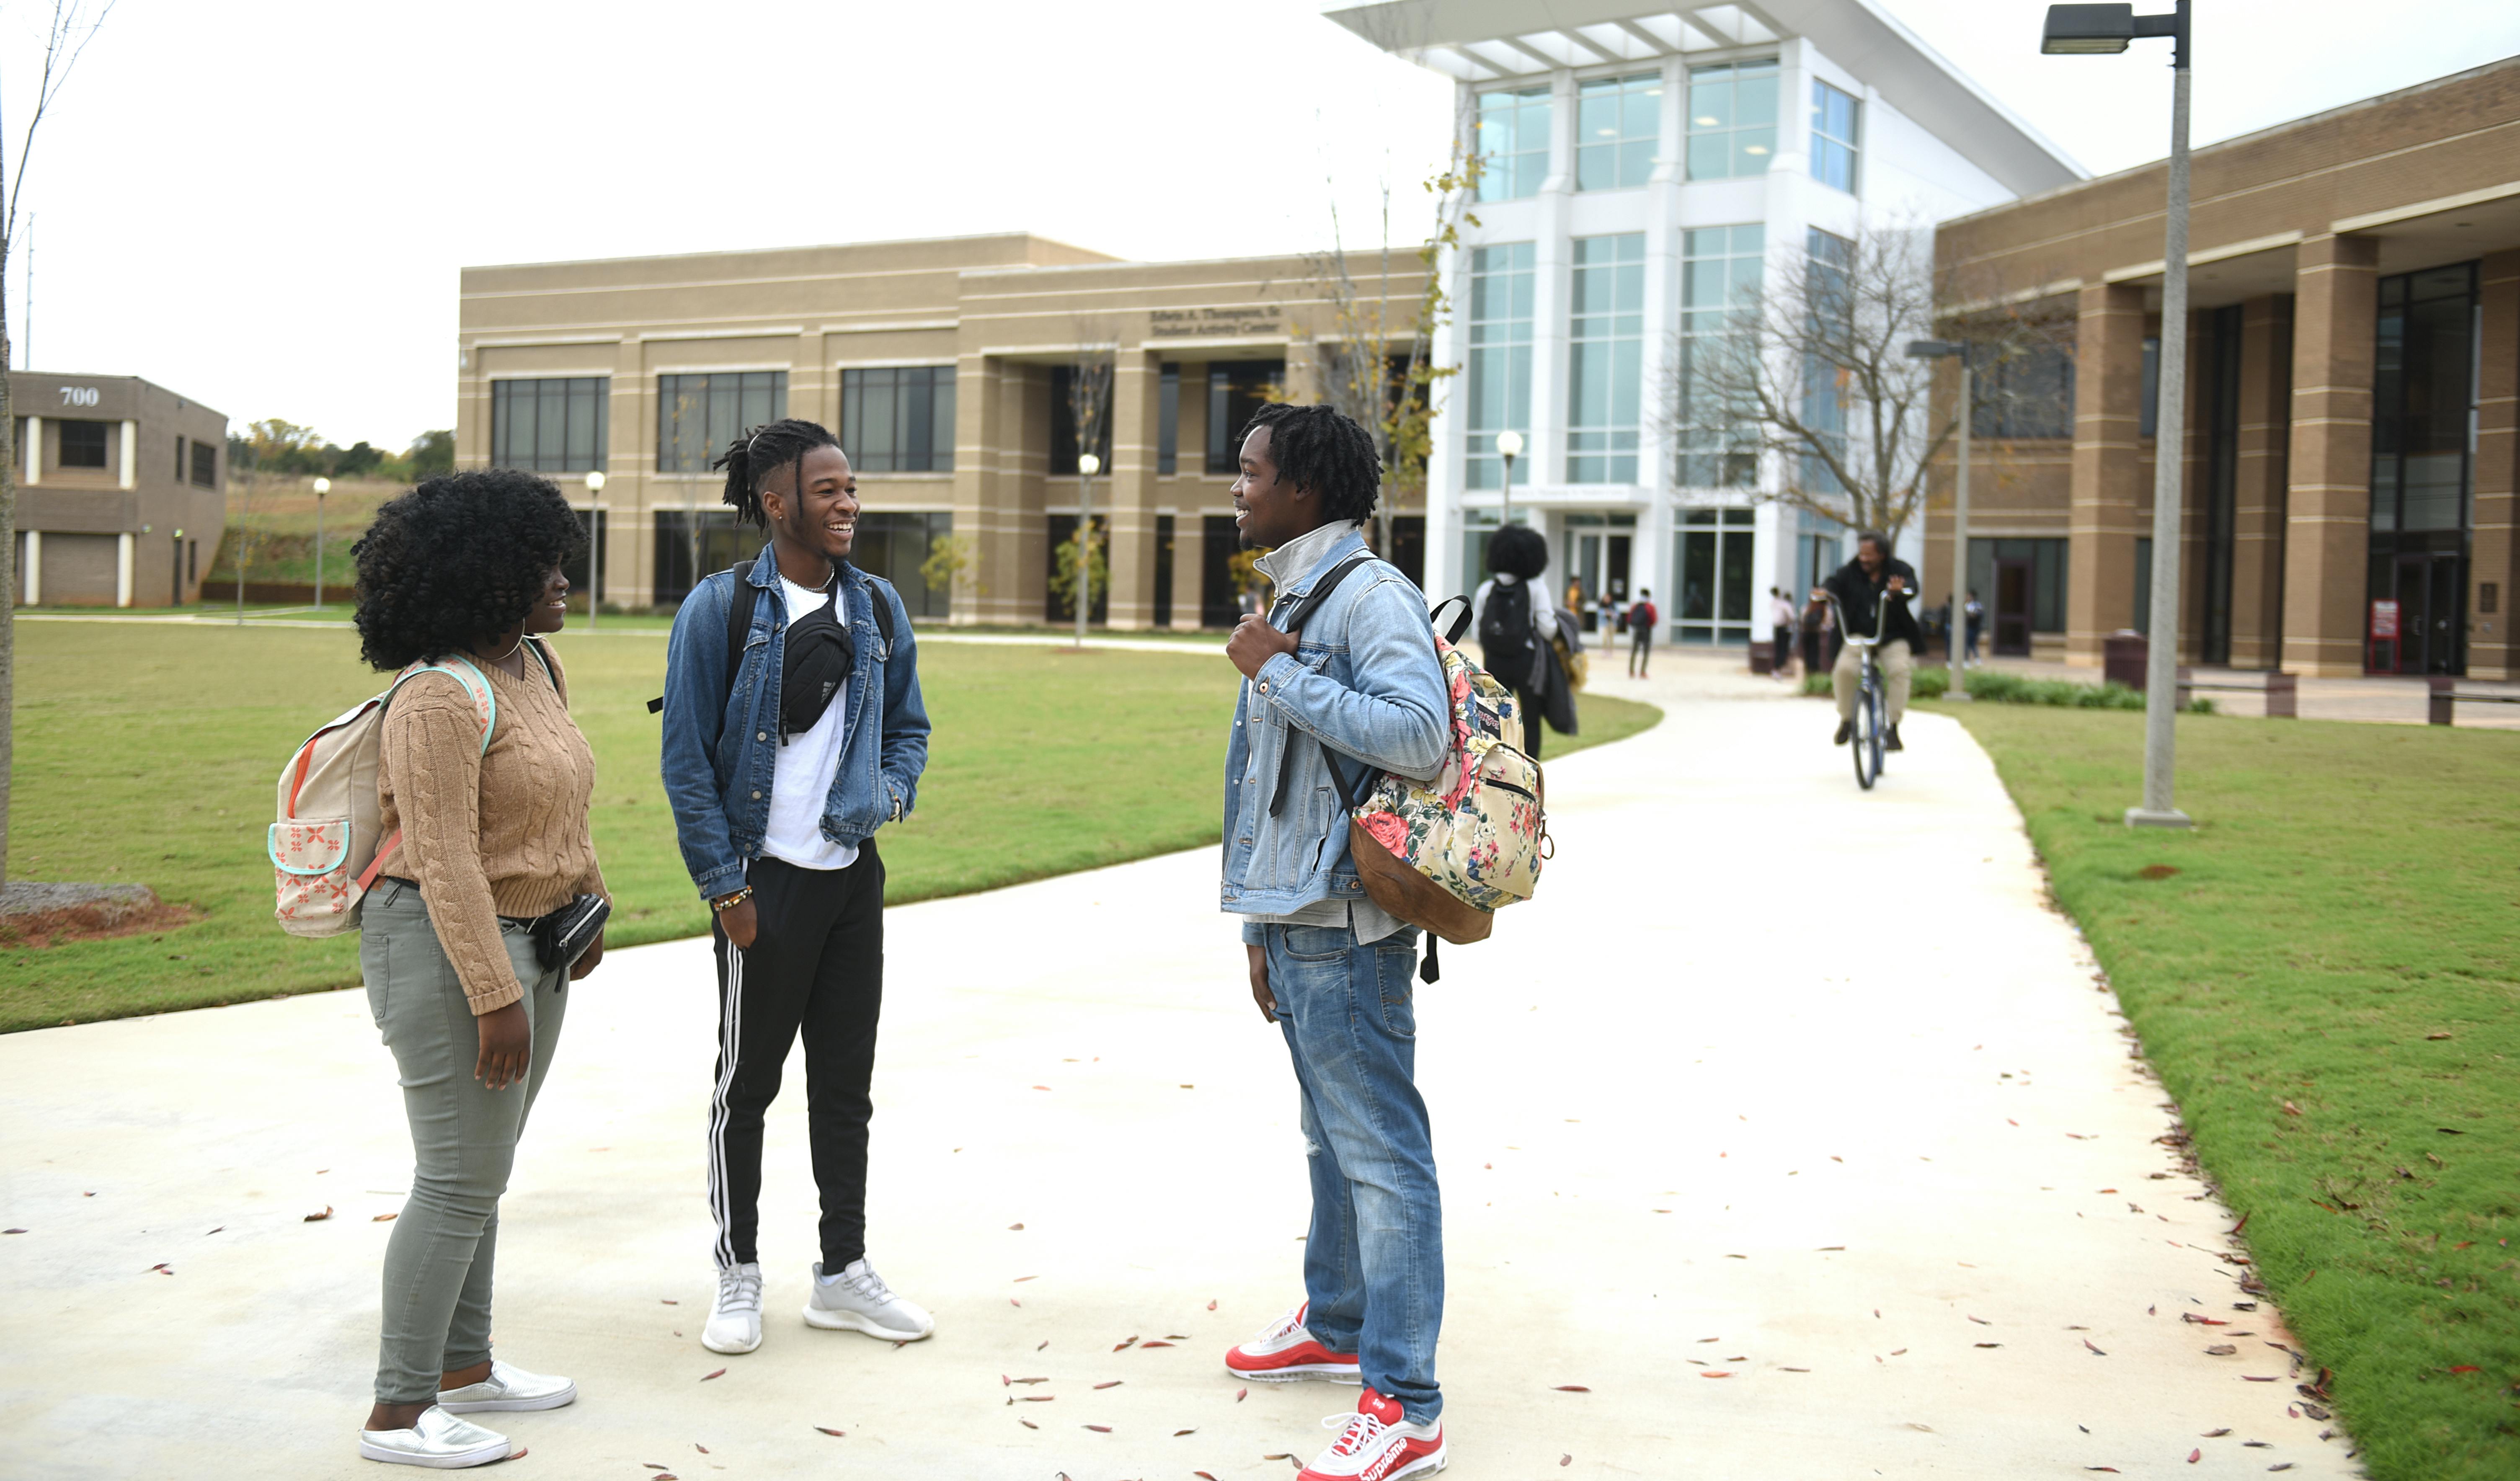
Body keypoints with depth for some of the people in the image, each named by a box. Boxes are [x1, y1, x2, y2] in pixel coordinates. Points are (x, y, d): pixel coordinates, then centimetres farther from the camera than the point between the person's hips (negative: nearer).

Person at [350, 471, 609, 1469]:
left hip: (527, 938, 9)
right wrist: (496, 999, -25)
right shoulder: (442, 698, -21)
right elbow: (444, 861, -25)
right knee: (460, 1181, -4)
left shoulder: (536, 665, 7)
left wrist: (587, 900, 28)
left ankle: (464, 1367, 29)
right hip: (447, 949, -9)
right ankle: (398, 1413, 7)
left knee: (479, 1166, 17)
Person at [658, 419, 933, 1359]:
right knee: (748, 1080, 5)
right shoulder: (720, 608, -7)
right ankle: (738, 1274, 20)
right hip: (765, 877, -5)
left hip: (852, 872, 5)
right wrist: (724, 886, -11)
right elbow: (687, 759, -8)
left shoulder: (878, 608, 8)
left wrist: (893, 790, -1)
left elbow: (908, 724, 20)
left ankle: (843, 1273, 23)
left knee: (846, 1080, 12)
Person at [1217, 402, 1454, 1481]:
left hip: (1346, 931, -10)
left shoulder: (1370, 594, -13)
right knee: (1332, 1137, 21)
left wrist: (1278, 675, -21)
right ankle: (1335, 1326, 36)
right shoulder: (1293, 599, 17)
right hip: (1295, 921, 10)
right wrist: (1263, 928, 21)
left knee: (1379, 1150, -6)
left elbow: (1418, 736, -28)